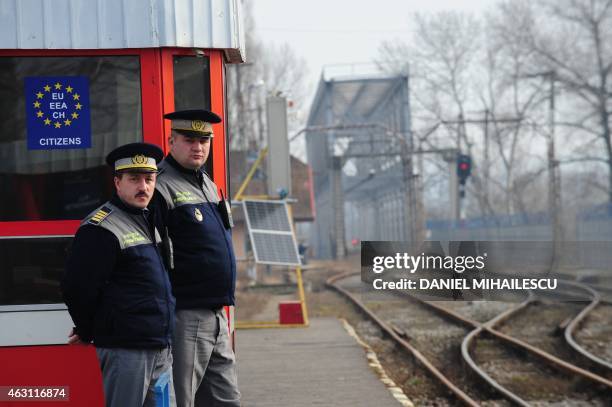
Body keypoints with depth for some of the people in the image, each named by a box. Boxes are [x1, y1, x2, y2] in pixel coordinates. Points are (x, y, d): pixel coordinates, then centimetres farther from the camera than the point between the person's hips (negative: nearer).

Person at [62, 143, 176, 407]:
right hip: (125, 351, -8)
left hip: (161, 351, 8)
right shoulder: (100, 228, -11)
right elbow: (77, 288, -15)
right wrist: (88, 333, -1)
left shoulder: (151, 221, 17)